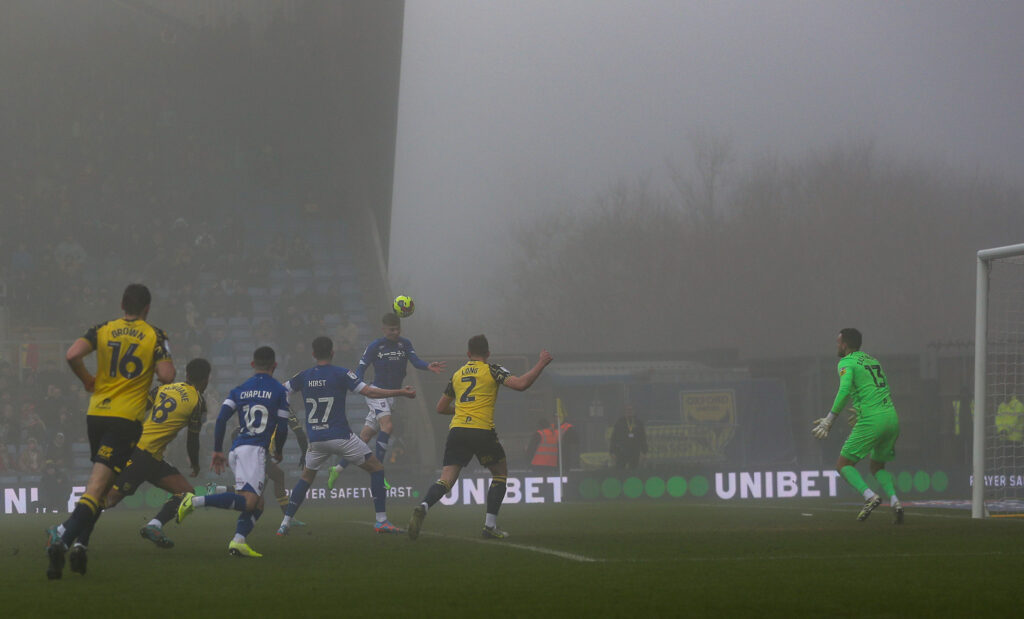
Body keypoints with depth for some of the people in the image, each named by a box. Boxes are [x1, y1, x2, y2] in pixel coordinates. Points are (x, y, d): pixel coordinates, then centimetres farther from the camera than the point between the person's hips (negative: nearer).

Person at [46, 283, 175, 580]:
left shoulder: (102, 330, 6)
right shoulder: (155, 337, -1)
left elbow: (72, 355, -7)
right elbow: (167, 375, -11)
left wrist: (88, 380, 11)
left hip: (96, 413, 4)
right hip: (126, 418, -4)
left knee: (97, 481, 22)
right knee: (98, 487, -10)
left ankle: (78, 543, 12)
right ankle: (63, 541, -27)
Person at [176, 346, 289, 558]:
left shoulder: (239, 390, 17)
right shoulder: (279, 391, 5)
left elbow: (221, 419, 6)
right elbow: (282, 429, 2)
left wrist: (218, 451, 12)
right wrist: (278, 452, 21)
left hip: (236, 450, 7)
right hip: (254, 450, -7)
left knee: (257, 503, 12)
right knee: (248, 502, -17)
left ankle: (238, 541, -8)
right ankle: (196, 501, -29)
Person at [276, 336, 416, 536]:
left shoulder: (304, 376, 5)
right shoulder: (341, 374, -6)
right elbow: (369, 392, -11)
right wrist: (401, 392, -3)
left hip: (315, 439, 4)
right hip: (340, 436, -4)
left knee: (306, 477, 24)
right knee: (376, 468, 7)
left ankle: (285, 523, 15)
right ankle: (381, 521, -4)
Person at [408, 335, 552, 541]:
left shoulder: (457, 374, 19)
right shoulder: (491, 370, 4)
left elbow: (441, 407, 27)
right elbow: (521, 384, -10)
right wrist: (541, 364, 2)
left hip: (457, 430, 4)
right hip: (482, 431, -4)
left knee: (446, 479, -1)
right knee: (500, 474, 18)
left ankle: (423, 507, -32)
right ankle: (490, 526, 10)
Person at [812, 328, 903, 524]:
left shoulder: (847, 363, -2)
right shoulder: (872, 360, 21)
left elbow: (845, 390, -19)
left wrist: (830, 419, -15)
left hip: (871, 421, -7)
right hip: (891, 417, 7)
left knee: (843, 465, 4)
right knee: (877, 466, 21)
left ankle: (869, 495, -19)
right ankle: (894, 501, -3)